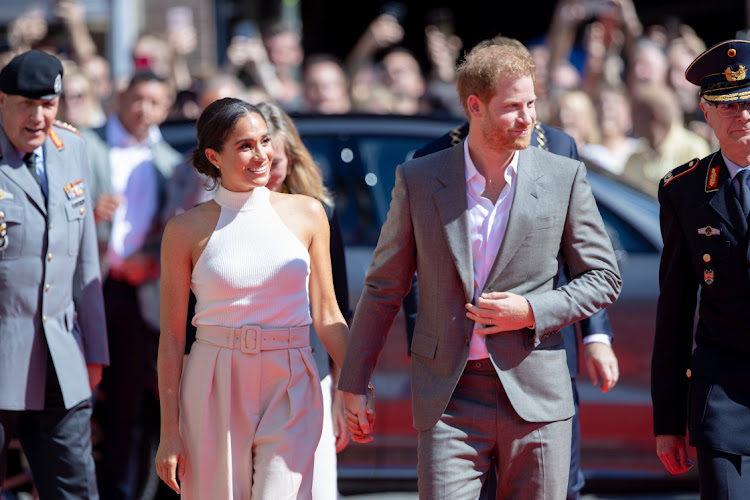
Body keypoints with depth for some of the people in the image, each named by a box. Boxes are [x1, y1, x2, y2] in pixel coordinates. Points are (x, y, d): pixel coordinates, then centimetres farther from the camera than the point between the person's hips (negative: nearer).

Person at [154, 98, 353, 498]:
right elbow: (172, 336, 3)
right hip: (214, 390, 0)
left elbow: (327, 317, 10)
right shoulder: (187, 230, 1)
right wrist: (169, 432, 0)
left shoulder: (306, 214, 7)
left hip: (290, 390, 1)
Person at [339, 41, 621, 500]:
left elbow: (604, 278, 8)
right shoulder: (419, 181, 2)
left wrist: (533, 311, -9)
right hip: (449, 402, -1)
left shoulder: (563, 178, 2)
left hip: (534, 395, 1)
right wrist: (354, 385, 9)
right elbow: (384, 289, 9)